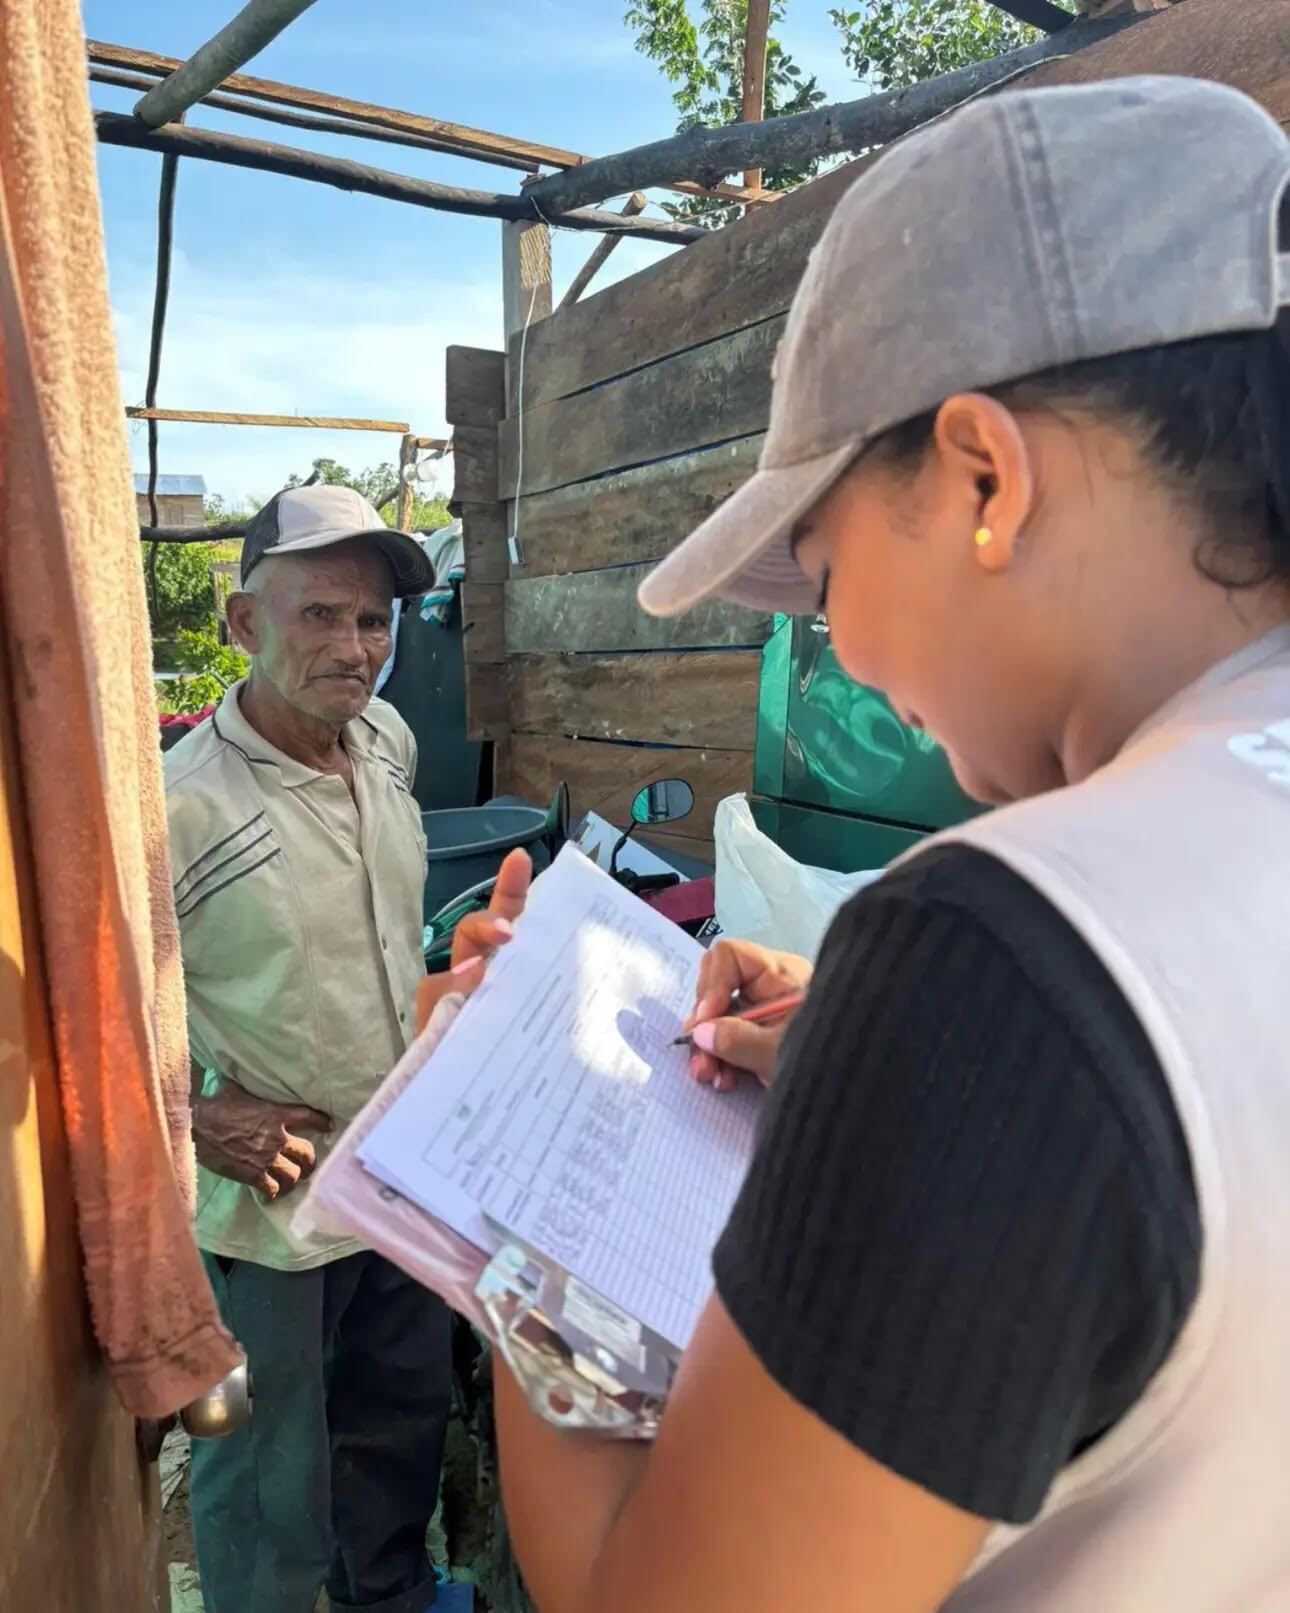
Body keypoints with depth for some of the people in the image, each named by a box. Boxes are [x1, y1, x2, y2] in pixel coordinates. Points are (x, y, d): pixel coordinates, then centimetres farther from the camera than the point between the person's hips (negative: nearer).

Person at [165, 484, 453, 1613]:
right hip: (270, 1198, -6)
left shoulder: (390, 740, -2)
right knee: (271, 1487, 15)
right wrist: (196, 1116, -24)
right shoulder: (180, 804, -24)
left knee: (405, 1420, 27)